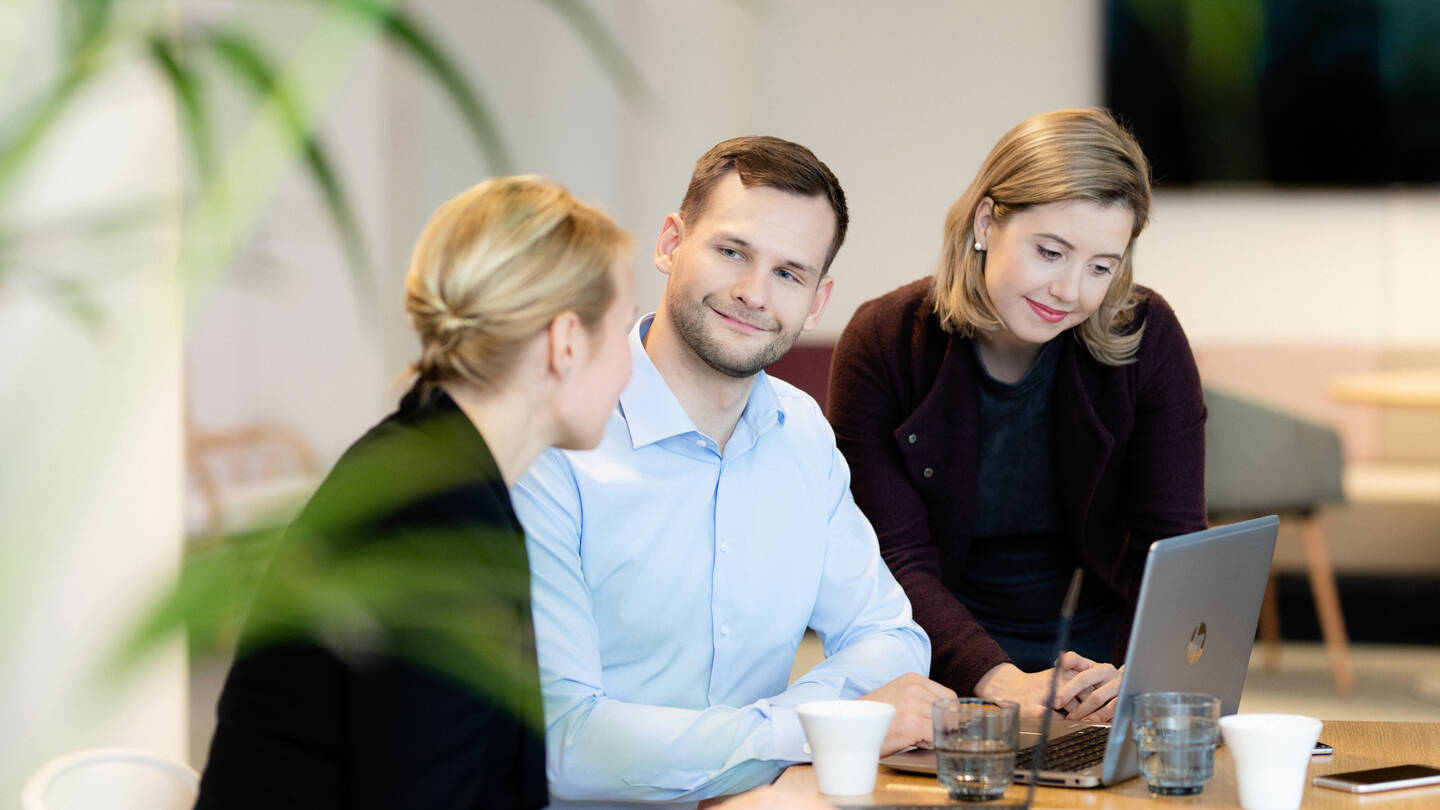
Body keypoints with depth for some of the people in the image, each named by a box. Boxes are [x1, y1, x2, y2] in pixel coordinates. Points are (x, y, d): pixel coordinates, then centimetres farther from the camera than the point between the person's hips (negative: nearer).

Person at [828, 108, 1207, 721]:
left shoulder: (1147, 338, -7)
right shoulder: (882, 344, -10)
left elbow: (1171, 544, -9)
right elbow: (898, 563, -13)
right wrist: (1003, 683, -31)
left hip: (1102, 654, 1)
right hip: (948, 666, -1)